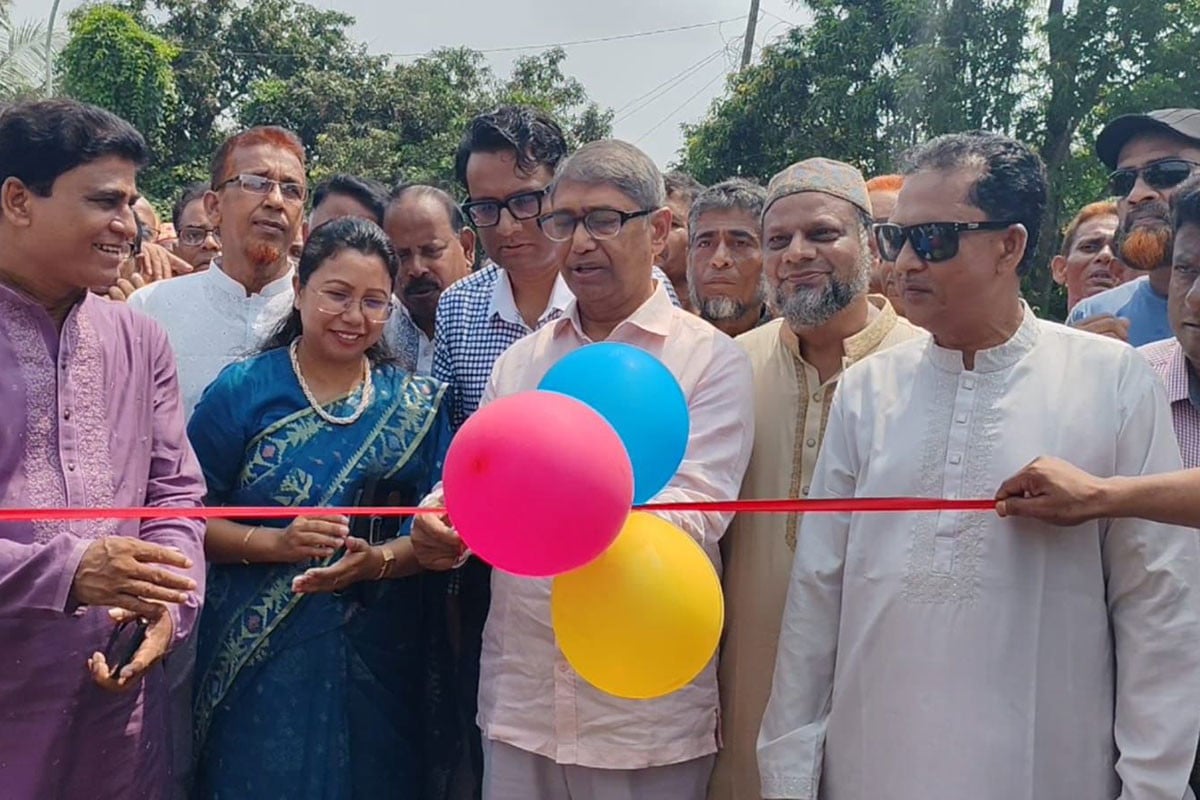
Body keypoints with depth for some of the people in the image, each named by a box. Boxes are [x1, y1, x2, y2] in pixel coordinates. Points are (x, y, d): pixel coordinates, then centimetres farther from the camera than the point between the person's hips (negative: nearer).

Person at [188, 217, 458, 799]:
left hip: (379, 661, 2)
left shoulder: (417, 404, 3)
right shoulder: (242, 389, -3)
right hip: (258, 659, -2)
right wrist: (275, 542, -19)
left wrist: (378, 560, -19)